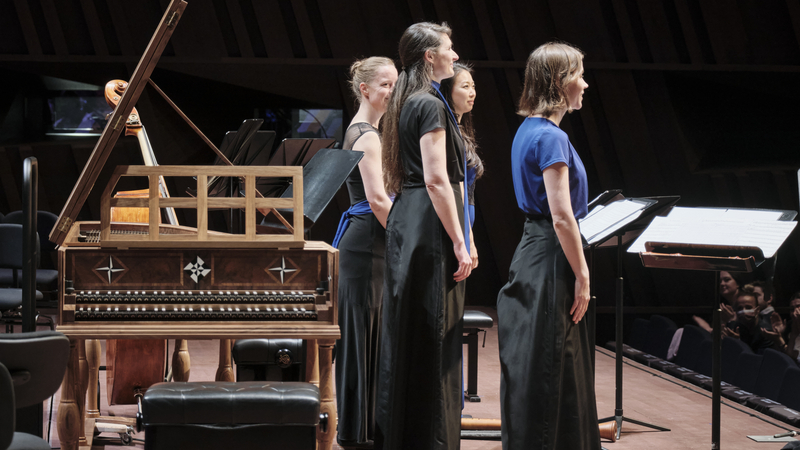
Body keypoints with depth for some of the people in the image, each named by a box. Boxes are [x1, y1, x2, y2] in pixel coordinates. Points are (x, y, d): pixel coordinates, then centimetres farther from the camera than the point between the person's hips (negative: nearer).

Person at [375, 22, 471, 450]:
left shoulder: (406, 103, 15)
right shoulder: (430, 105, -14)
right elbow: (436, 179, -20)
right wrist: (459, 243, -20)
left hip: (404, 220, 10)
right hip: (430, 226, -10)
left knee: (405, 331, 13)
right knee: (433, 337, -5)